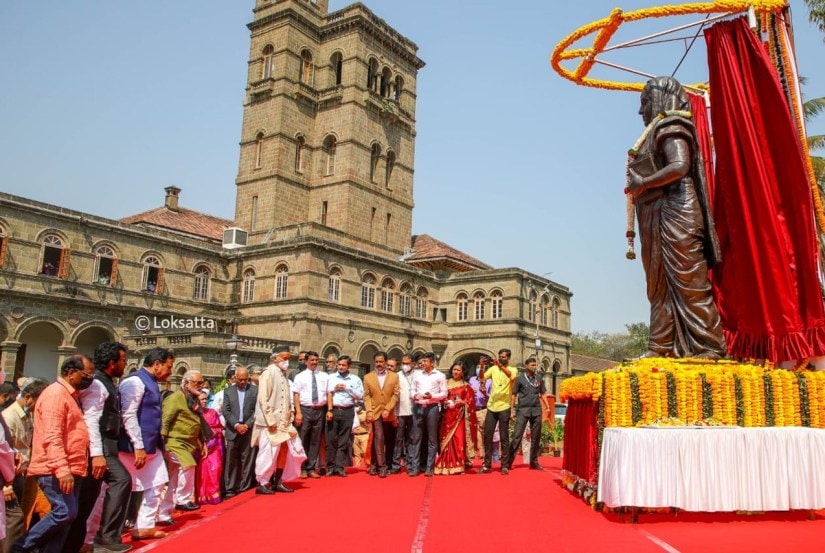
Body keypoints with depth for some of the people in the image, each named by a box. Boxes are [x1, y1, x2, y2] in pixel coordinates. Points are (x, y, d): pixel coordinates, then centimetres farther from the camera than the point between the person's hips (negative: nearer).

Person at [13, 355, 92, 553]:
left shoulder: (70, 395, 18)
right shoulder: (55, 393, -12)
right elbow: (52, 437, -22)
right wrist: (62, 469, -28)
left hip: (71, 469, 10)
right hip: (55, 470, -10)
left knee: (66, 515, 7)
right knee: (65, 513, -14)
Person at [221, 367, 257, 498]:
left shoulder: (255, 390, 5)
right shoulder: (228, 391, 9)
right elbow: (226, 411, 2)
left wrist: (247, 425, -10)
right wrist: (236, 425, -10)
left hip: (249, 430, -1)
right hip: (232, 430, 1)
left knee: (247, 460, 2)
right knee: (231, 461, 1)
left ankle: (245, 487, 8)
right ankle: (230, 488, 6)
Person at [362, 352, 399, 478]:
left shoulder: (394, 376, 4)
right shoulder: (368, 377, 6)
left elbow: (395, 395, -1)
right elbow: (366, 396, 2)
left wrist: (387, 409, -12)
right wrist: (369, 411, -10)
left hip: (389, 413, 2)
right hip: (375, 412, -1)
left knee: (388, 440, 7)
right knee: (379, 438, -13)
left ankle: (375, 464, 20)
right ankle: (381, 466, -8)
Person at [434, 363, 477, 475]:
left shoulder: (466, 386, 8)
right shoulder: (446, 384, 13)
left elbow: (470, 401, 4)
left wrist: (461, 402, -12)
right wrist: (445, 402, -7)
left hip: (460, 416, -2)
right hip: (448, 415, 2)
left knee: (459, 439, -8)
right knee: (446, 440, -2)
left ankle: (459, 465, -3)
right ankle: (447, 465, 3)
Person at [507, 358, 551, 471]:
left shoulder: (539, 379, 11)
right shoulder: (520, 379, 1)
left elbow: (543, 394, 15)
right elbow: (514, 395, 2)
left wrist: (547, 406, 3)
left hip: (536, 410, 4)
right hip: (523, 410, -4)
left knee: (536, 437, 8)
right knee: (517, 436, -7)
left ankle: (534, 462, 17)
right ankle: (509, 461, -4)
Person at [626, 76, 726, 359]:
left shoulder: (670, 127, -4)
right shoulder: (659, 131, 24)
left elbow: (679, 166, -20)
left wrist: (642, 184, -11)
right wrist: (638, 185, 4)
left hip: (674, 214, -10)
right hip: (658, 217, 10)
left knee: (688, 282, -10)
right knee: (661, 285, 5)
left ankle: (709, 346, -6)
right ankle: (661, 348, 7)